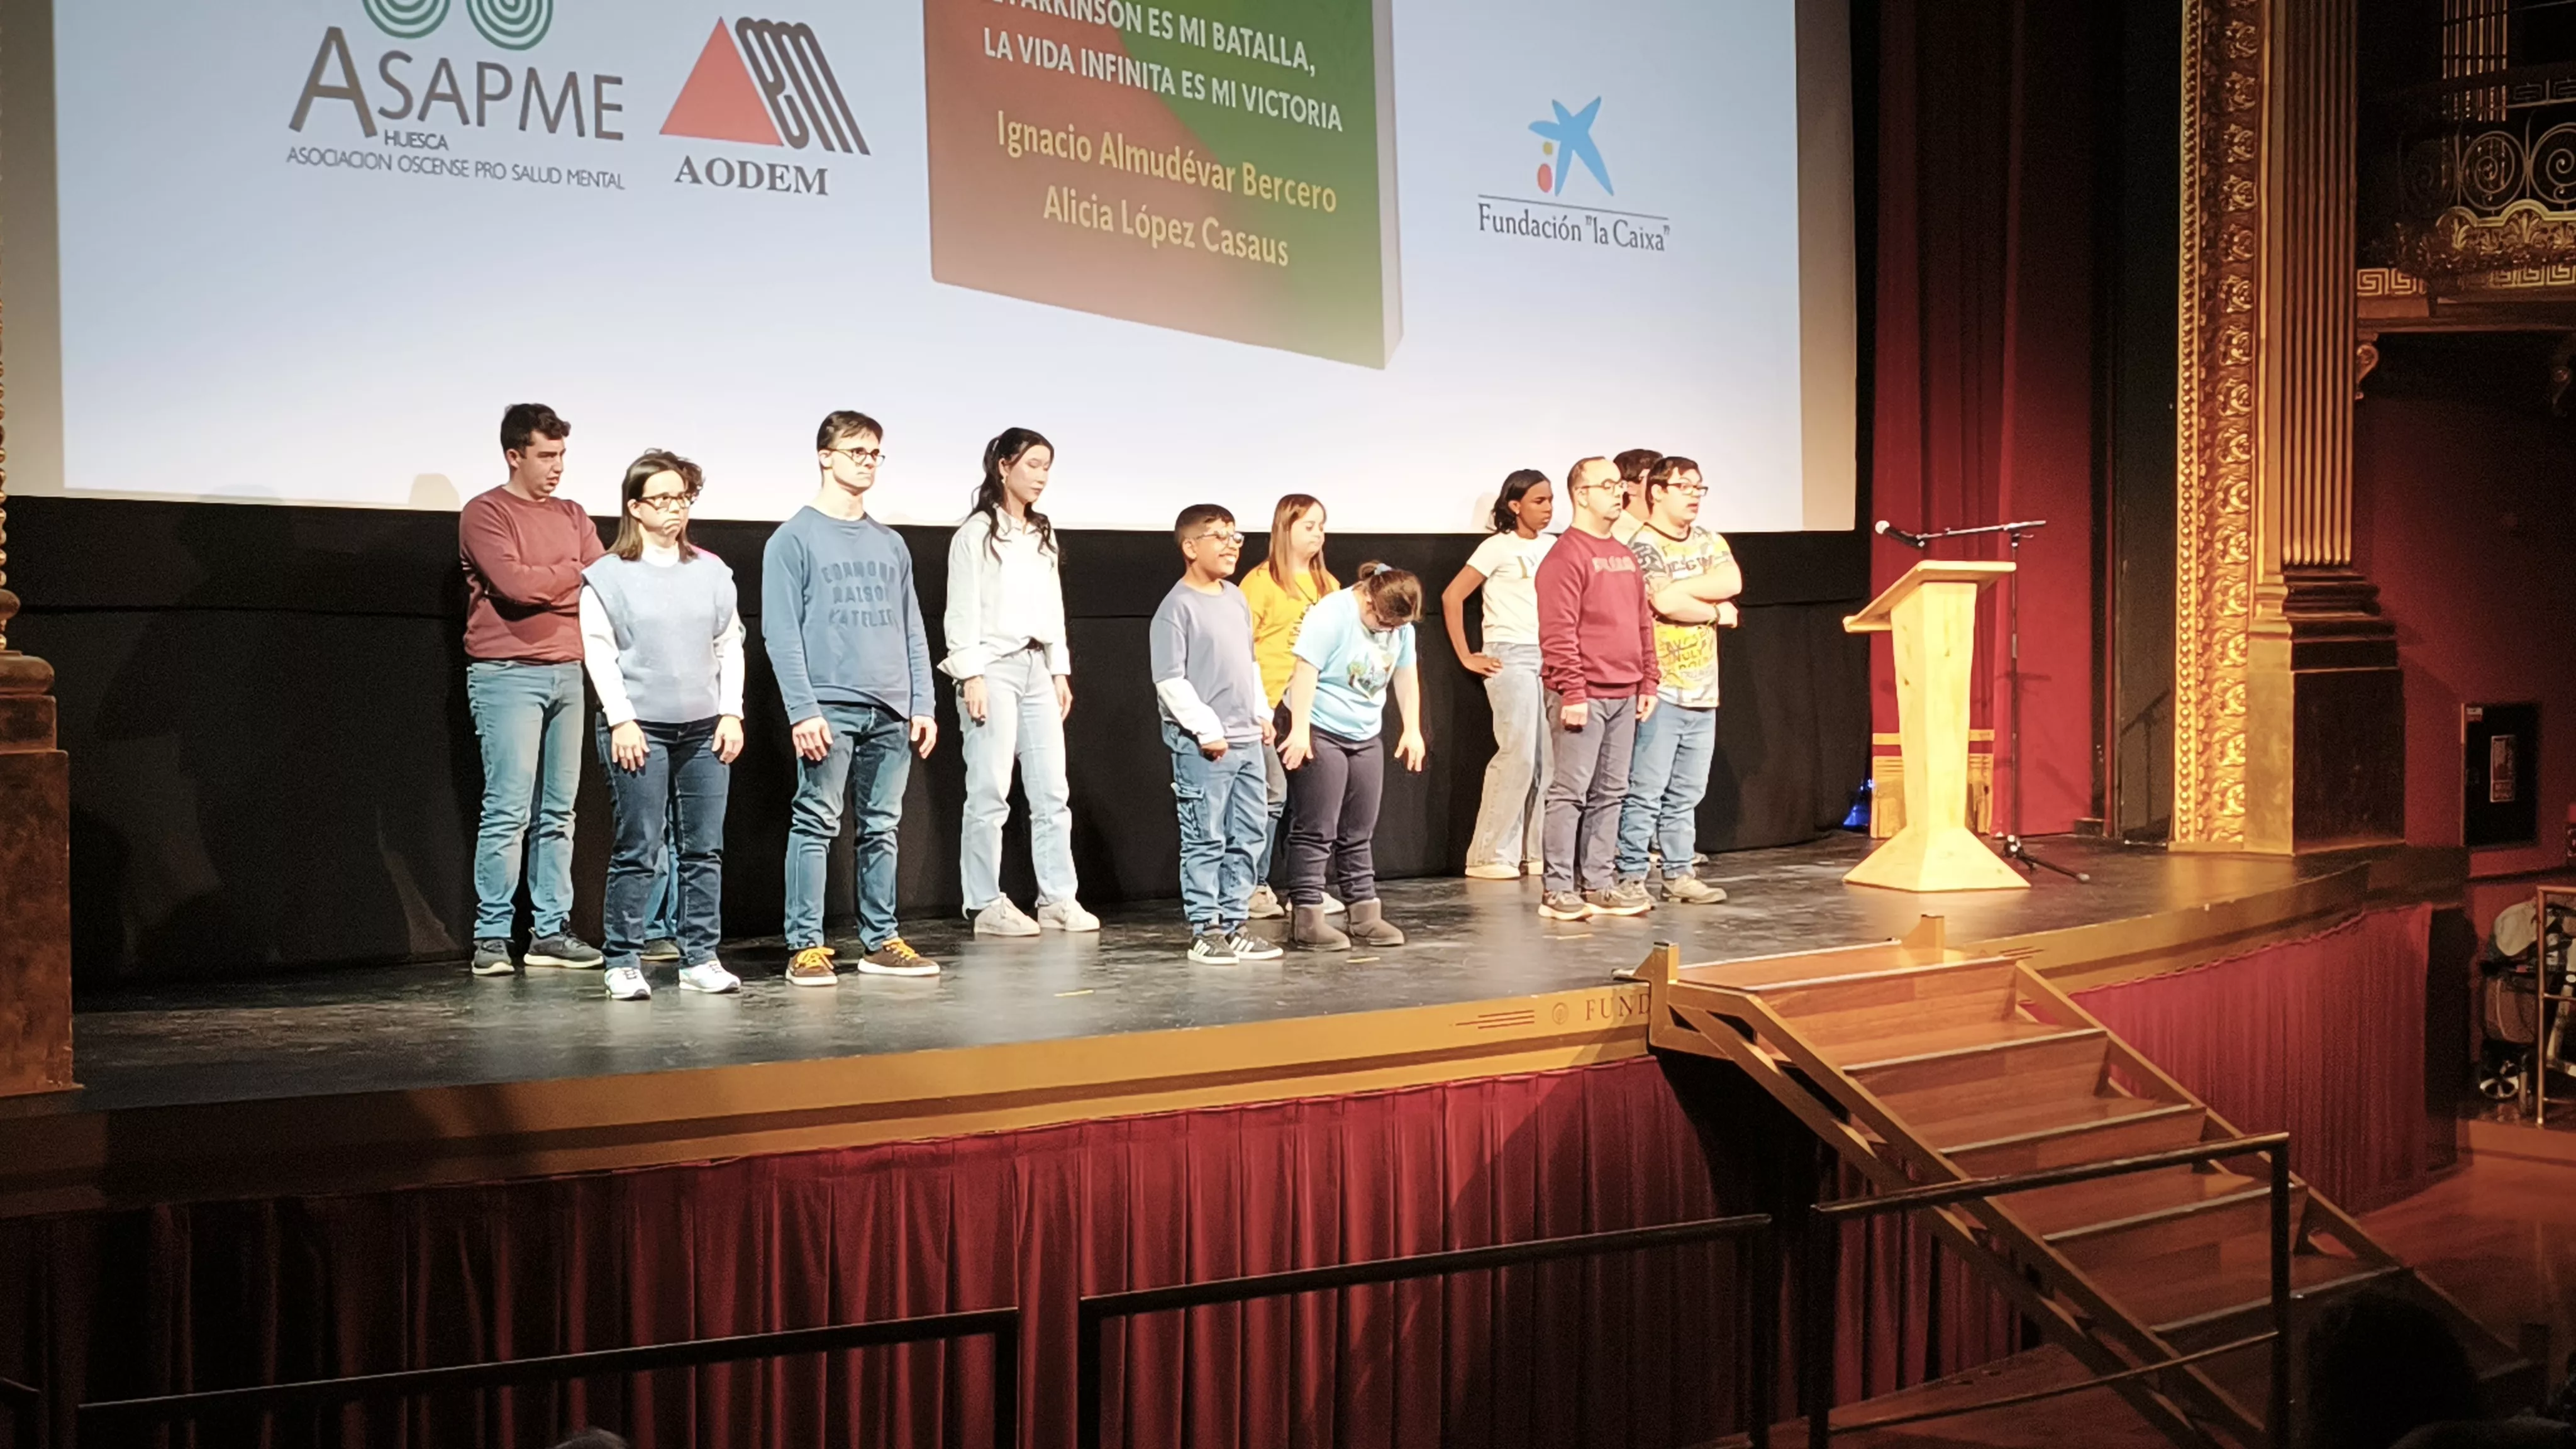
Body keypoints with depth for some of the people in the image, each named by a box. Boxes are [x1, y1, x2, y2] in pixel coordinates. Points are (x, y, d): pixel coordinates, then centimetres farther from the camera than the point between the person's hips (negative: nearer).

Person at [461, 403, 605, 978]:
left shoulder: (572, 516, 16)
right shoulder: (484, 514, -3)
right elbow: (515, 584, -16)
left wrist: (545, 587, -11)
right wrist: (573, 574, -1)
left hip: (566, 672, 6)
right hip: (507, 675, -6)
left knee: (558, 811, 7)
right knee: (507, 811, -9)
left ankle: (551, 931, 11)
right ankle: (492, 937, -4)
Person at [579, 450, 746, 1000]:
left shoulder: (712, 572, 12)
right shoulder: (608, 576, 1)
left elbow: (731, 646, 12)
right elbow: (598, 652, -3)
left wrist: (731, 714, 4)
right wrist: (621, 720, -10)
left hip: (705, 728, 4)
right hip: (640, 728, -4)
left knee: (705, 849, 4)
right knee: (639, 851, -4)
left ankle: (701, 958, 11)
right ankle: (624, 962, 3)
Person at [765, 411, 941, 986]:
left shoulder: (891, 544, 18)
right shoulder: (795, 539, 1)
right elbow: (781, 632, -6)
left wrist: (922, 704, 8)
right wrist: (803, 710, -14)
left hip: (891, 712, 5)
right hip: (830, 707, -5)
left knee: (882, 827, 8)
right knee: (816, 823, -6)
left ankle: (880, 940, 15)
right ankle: (806, 945, -2)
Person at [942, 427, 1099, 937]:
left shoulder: (1043, 536, 17)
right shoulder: (976, 533, -3)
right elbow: (962, 609, -7)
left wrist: (1061, 672, 13)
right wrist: (970, 676, -14)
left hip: (1037, 668, 7)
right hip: (993, 667, -7)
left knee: (1052, 791, 4)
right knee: (990, 793, -7)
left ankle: (1057, 899, 7)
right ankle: (987, 905, -2)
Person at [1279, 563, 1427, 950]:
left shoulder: (1400, 623, 4)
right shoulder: (1330, 616, -18)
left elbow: (1405, 675, 13)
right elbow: (1305, 671, -21)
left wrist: (1412, 730, 12)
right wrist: (1299, 732, -24)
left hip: (1365, 737, 7)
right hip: (1320, 733, -7)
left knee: (1359, 833, 11)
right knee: (1316, 831, -7)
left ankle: (1365, 914, 16)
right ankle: (1307, 918, -4)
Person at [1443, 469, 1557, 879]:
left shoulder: (1552, 546, 12)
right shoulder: (1499, 548, -4)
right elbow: (1452, 597, -6)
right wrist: (1467, 657, -6)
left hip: (1551, 657, 6)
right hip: (1512, 657, -6)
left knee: (1547, 757, 3)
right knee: (1517, 755, -11)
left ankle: (1537, 852, 11)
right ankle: (1489, 856, -5)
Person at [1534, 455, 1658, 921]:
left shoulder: (1625, 556, 17)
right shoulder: (1566, 556, -10)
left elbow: (1643, 622, 20)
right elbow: (1558, 633, -16)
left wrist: (1648, 681, 15)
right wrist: (1572, 692, -19)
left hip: (1624, 697, 8)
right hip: (1582, 698, -8)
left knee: (1610, 793, 10)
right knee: (1570, 791, -5)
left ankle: (1598, 885, 16)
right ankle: (1558, 890, -1)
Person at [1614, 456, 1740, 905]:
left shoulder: (1709, 542, 15)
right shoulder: (1643, 545, -7)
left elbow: (1732, 581, -4)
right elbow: (1666, 605, -20)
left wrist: (1678, 587, -13)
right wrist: (1717, 610, -4)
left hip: (1702, 691, 7)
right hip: (1660, 690, -7)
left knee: (1686, 793, 11)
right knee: (1645, 792, -6)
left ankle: (1679, 874, 17)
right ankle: (1631, 877, -2)